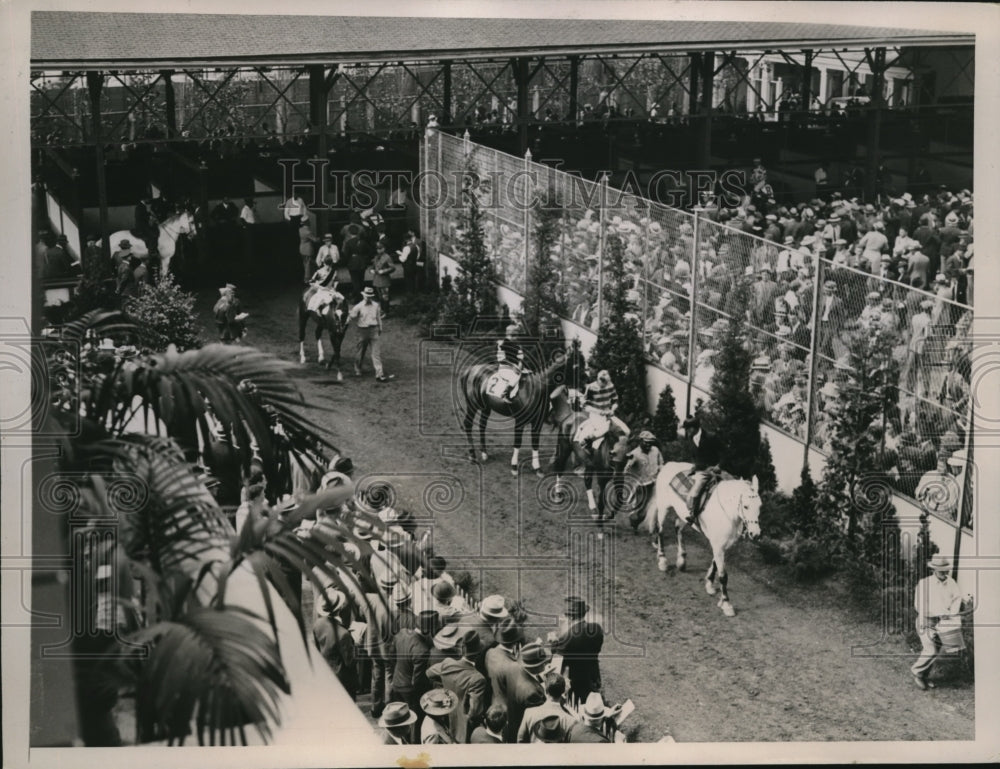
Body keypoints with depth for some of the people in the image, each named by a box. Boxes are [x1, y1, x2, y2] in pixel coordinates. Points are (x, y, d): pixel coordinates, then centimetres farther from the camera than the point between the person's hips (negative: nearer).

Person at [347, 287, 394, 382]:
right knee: (361, 352, 12)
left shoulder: (375, 306, 4)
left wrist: (380, 328, 20)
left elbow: (378, 317, 15)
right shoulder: (359, 307, -6)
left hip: (374, 331, 2)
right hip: (363, 331, -2)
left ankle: (380, 374, -10)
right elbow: (351, 316, 1)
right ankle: (357, 370, 34)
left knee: (376, 352, -6)